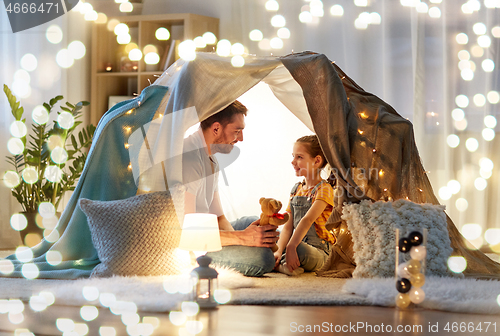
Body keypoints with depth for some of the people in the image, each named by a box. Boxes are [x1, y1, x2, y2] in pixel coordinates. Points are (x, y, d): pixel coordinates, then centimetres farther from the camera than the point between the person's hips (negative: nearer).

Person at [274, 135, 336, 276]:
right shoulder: (296, 189, 15)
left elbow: (307, 220, -23)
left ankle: (281, 264, -15)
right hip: (296, 242, 7)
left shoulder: (324, 189, -9)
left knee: (299, 248, -40)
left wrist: (291, 247, -34)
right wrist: (279, 250, -11)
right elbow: (288, 226, 7)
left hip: (317, 251, -7)